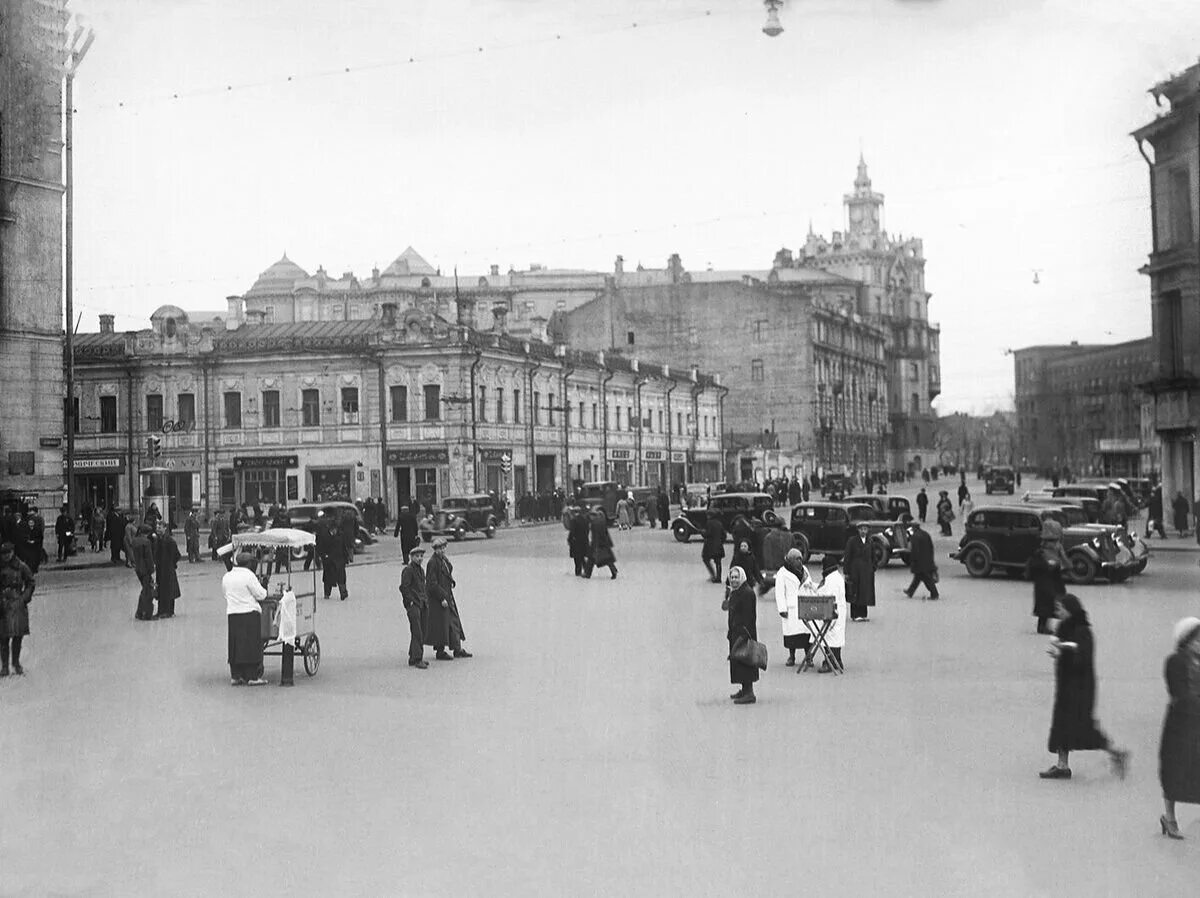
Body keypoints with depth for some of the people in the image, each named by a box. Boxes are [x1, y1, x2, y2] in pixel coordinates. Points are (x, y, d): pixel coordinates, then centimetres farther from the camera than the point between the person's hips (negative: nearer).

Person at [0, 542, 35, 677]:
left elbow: (30, 583, 9)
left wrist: (24, 598, 0)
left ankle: (16, 663, 19)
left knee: (18, 635, 3)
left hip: (18, 604, 0)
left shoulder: (21, 567, 0)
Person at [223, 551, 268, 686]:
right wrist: (263, 588, 11)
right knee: (251, 646, -1)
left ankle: (235, 676, 12)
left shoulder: (226, 577, 9)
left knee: (235, 646, 11)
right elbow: (261, 595, -9)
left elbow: (225, 593, 16)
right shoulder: (248, 575, -10)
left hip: (231, 614, 6)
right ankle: (252, 677, -1)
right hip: (249, 614, -6)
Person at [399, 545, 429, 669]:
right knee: (417, 633, -10)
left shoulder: (421, 570, 16)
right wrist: (410, 601, -14)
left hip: (423, 604, 8)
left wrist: (426, 600, 15)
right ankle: (416, 659, -10)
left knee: (422, 632, 9)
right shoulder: (408, 570, -10)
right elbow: (403, 587, -13)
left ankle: (414, 657, 17)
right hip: (413, 605, -8)